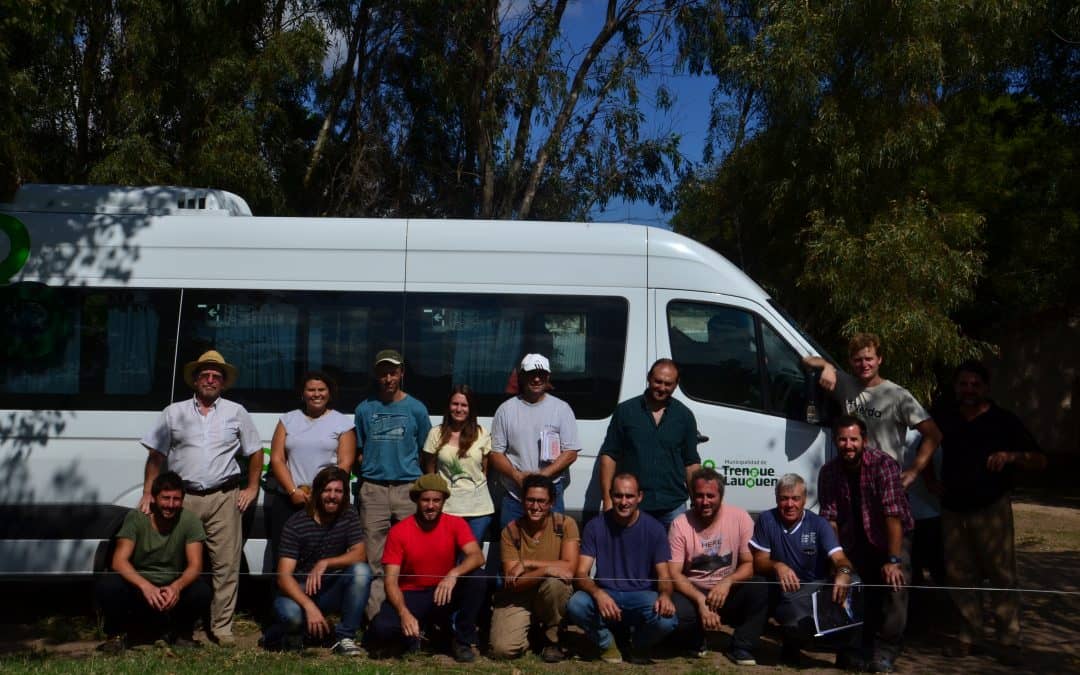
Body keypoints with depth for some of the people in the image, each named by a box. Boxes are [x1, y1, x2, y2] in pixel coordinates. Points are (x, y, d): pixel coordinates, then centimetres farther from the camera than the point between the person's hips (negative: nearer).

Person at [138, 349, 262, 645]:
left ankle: (222, 626, 3)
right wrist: (148, 493, 4)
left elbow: (255, 452, 16)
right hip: (183, 497, 0)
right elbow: (156, 455, 11)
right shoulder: (174, 413, 11)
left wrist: (251, 488, 8)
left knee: (226, 564, -3)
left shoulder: (236, 413, 12)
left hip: (224, 498, 0)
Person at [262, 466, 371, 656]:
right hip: (298, 592, -3)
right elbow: (284, 576, -20)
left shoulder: (349, 518, -2)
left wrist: (325, 563, -29)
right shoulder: (296, 524, -14)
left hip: (331, 591, 3)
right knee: (290, 613, -37)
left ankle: (345, 638, -17)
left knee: (361, 571, -26)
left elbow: (360, 555, -14)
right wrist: (310, 607, -35)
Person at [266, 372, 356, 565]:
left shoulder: (343, 422, 7)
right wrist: (293, 491, -7)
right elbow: (277, 459, 6)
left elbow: (345, 464, -1)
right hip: (287, 500, 3)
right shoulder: (287, 420, 14)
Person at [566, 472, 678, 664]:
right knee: (575, 605, -32)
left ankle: (638, 645, 7)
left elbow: (664, 575, -7)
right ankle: (608, 643, 2)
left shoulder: (654, 528, -6)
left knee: (667, 619, -32)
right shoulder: (595, 526, -7)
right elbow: (581, 573, -11)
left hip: (641, 596, 0)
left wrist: (665, 595, -32)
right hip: (605, 595, 0)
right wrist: (598, 593, -34)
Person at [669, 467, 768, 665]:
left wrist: (727, 582, -26)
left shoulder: (740, 518, -7)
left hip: (729, 592, 1)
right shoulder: (680, 524, -9)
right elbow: (674, 573, -11)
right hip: (692, 592, -1)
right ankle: (697, 639, 4)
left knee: (761, 588, -29)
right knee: (674, 611, -33)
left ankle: (741, 648, -10)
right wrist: (701, 600, -26)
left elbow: (750, 564, -6)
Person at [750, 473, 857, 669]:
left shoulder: (819, 524, -1)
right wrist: (777, 566, -27)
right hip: (787, 592, -2)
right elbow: (759, 562, -3)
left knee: (851, 583, -28)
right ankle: (792, 647, 7)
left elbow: (839, 559, -15)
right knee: (800, 623, -35)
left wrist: (844, 572, -41)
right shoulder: (766, 520, -2)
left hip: (819, 586, 2)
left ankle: (847, 653, -10)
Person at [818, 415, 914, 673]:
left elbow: (893, 515, -28)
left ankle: (885, 652, -8)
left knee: (894, 583, -21)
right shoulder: (828, 472, -11)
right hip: (856, 542, 4)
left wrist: (893, 560, -31)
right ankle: (861, 646, 20)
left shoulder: (883, 464, -25)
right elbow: (830, 519, -12)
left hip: (893, 537, -3)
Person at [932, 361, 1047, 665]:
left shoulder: (1004, 420, -5)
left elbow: (1040, 460, -8)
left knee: (1002, 574, -3)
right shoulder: (944, 415, 4)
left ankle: (1009, 641, 3)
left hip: (991, 507, -3)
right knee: (960, 574, 7)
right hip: (953, 508, 4)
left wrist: (1010, 455, -27)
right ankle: (969, 634, 18)